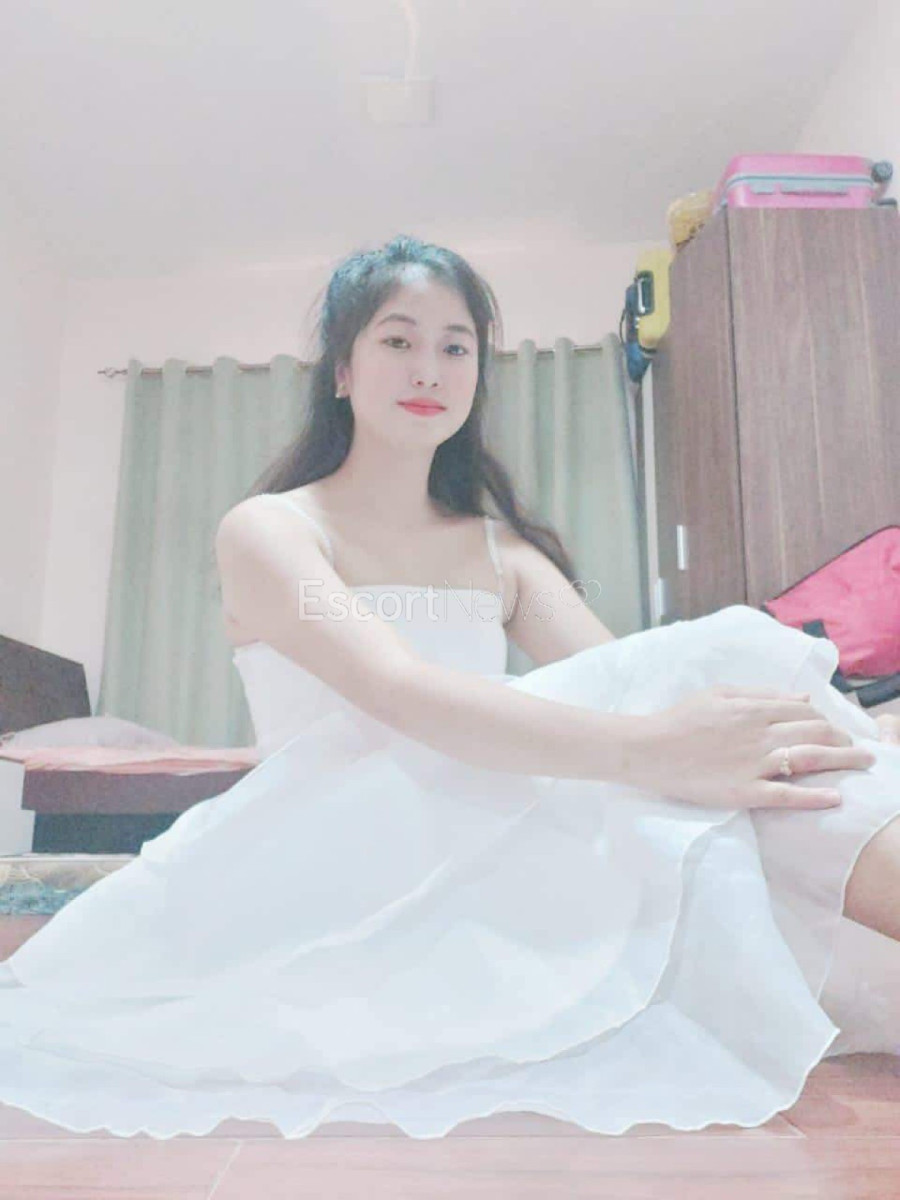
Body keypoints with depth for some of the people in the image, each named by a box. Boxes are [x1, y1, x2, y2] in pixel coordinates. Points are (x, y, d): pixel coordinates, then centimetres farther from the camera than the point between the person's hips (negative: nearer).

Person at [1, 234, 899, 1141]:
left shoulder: (504, 554, 15)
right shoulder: (266, 530, -1)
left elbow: (630, 680, -3)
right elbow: (398, 691, -22)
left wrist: (752, 750, -26)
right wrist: (648, 750, -35)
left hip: (474, 858, 5)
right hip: (331, 870, -4)